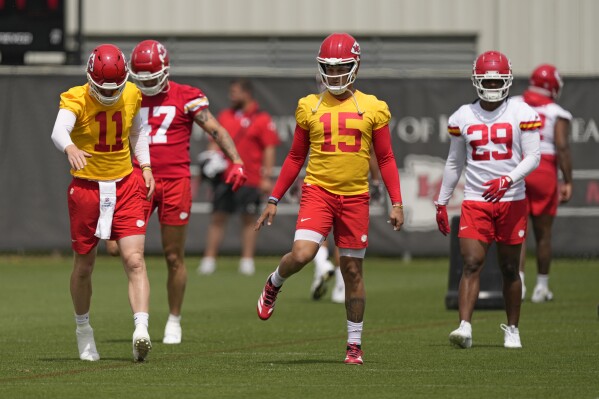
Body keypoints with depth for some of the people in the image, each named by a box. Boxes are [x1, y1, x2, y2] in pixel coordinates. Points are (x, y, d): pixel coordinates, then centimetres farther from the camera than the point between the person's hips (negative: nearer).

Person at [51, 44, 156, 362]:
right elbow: (59, 130, -37)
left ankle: (141, 332, -23)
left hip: (125, 186, 2)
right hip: (86, 188, -2)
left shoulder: (131, 96, -2)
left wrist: (145, 166, 8)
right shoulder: (76, 99, -16)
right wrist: (70, 148, -59)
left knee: (134, 260, -14)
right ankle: (83, 329, 34)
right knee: (83, 266, 12)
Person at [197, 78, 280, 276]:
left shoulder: (262, 119, -3)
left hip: (249, 179, -4)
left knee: (248, 219, 1)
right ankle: (209, 259, 4)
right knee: (218, 217, 2)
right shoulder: (224, 116, 13)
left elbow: (269, 149, -4)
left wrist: (267, 177, -10)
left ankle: (247, 260, 6)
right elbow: (216, 142, 20)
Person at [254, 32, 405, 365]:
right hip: (318, 191, -1)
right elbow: (295, 158, 12)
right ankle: (273, 285, 12)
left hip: (355, 197, 1)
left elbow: (385, 159, 8)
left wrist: (396, 202, 0)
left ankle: (354, 344, 17)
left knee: (353, 271, 6)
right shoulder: (310, 107, 5)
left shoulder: (372, 108, 3)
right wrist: (273, 200, 10)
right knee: (301, 254, -22)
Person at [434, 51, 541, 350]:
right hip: (475, 201, 1)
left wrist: (508, 180, -22)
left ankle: (512, 329, 22)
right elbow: (454, 163, 14)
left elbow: (533, 157, -6)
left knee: (509, 269, 8)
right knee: (471, 264, -13)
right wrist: (442, 202, 14)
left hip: (511, 200, -1)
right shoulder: (463, 117, 6)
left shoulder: (521, 114, -2)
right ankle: (465, 328, -21)